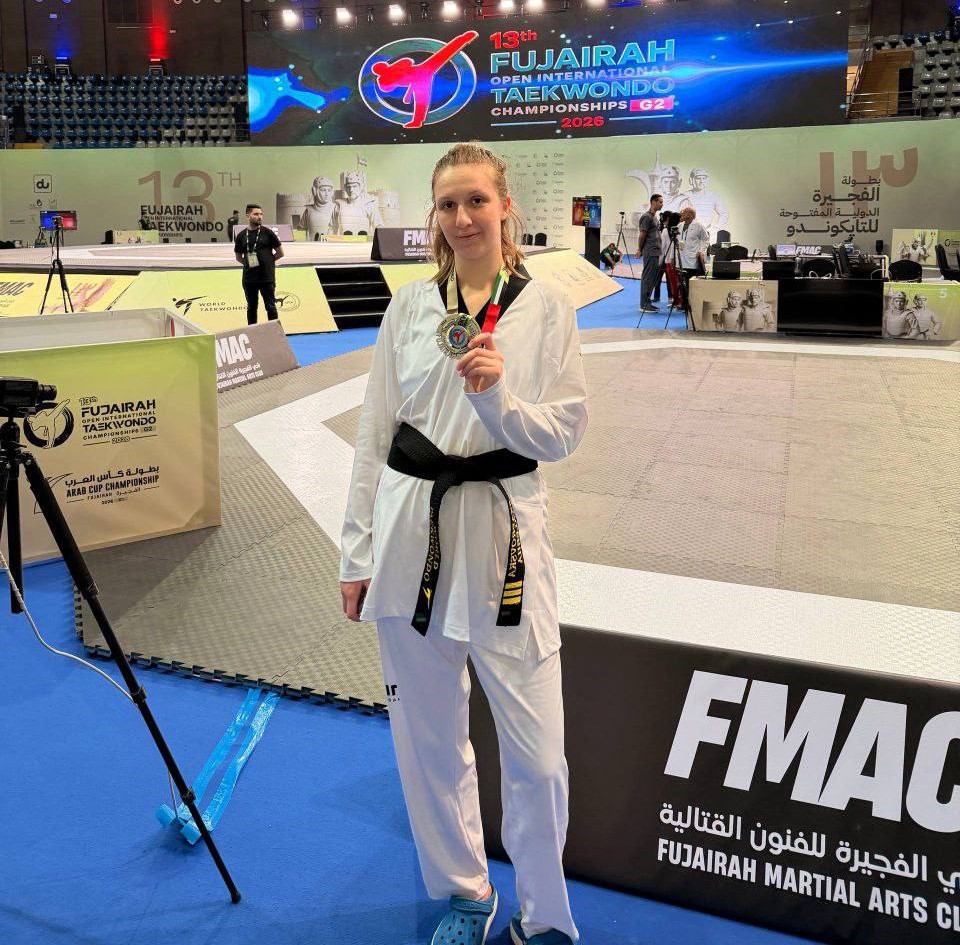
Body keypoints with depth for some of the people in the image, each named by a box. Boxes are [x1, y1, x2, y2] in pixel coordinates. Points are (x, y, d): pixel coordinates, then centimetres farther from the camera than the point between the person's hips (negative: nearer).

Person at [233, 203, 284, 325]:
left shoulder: (267, 233, -1)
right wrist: (248, 263, 5)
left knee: (270, 307, 0)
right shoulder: (241, 235, 6)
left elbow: (280, 253, 4)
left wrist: (267, 261, 4)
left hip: (267, 277, -3)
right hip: (249, 278, 3)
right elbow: (238, 257, 17)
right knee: (251, 307, 10)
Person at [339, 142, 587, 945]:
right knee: (429, 741, 14)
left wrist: (498, 398, -20)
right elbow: (374, 434, 7)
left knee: (537, 756, 0)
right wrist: (358, 552, 5)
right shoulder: (410, 306, 6)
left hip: (502, 535, -2)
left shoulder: (546, 308, 0)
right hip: (411, 533, 3)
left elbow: (565, 433, -1)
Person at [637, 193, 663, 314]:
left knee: (653, 278, 10)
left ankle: (647, 302, 16)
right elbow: (642, 235, -12)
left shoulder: (654, 217, 18)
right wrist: (640, 249, -4)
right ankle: (644, 305, -4)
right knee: (648, 278, -7)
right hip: (650, 253, -9)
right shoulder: (647, 217, -12)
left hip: (655, 253, 9)